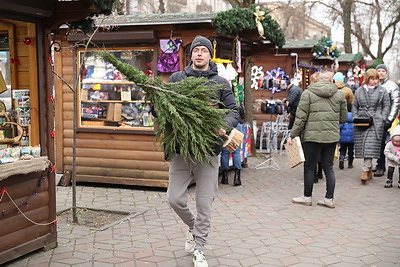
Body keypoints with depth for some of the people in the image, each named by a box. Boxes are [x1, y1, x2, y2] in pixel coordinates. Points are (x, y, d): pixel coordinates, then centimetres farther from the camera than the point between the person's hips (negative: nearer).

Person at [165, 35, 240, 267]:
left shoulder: (221, 83, 5)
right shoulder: (176, 78, 7)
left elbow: (234, 111, 1)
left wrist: (225, 126, -21)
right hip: (181, 148, 1)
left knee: (204, 203, 4)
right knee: (175, 198, 2)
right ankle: (193, 226, 34)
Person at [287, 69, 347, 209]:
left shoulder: (308, 93, -3)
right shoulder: (339, 94, 6)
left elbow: (301, 117, -7)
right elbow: (344, 118, 10)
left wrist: (292, 135, -2)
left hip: (312, 136, -3)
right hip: (332, 136, 3)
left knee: (310, 167, 8)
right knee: (328, 167, 10)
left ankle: (307, 197, 18)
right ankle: (329, 199, 14)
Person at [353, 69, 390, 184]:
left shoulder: (382, 91, 7)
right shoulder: (359, 91, 13)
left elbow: (386, 106, 7)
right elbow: (354, 106, 16)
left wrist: (382, 119, -5)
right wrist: (355, 117, 2)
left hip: (376, 122, -3)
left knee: (370, 146, -13)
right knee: (362, 146, 3)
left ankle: (365, 171, -15)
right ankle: (370, 170, 17)